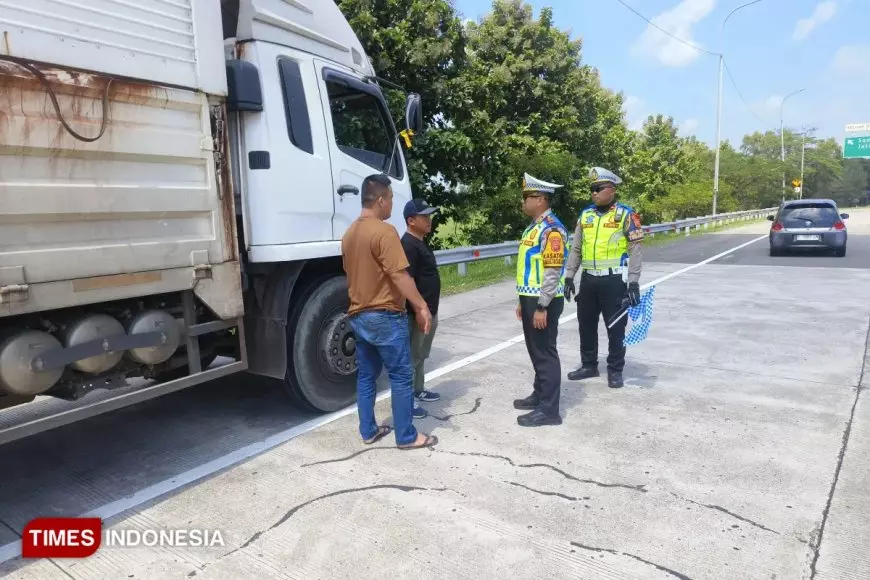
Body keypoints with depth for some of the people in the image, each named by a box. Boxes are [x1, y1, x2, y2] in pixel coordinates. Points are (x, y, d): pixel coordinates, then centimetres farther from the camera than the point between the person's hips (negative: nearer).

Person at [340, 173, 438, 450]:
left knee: (366, 376, 16)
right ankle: (407, 436, 10)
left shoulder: (349, 233, 10)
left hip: (358, 315, 9)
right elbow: (399, 275, -21)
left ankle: (368, 431, 24)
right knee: (401, 377, 2)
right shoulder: (384, 231, -17)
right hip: (385, 316, -9)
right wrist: (421, 307, -15)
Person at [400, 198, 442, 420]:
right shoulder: (408, 245, -18)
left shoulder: (421, 243, 15)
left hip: (428, 310, 10)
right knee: (411, 357, -2)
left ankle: (418, 391, 33)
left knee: (420, 355, 20)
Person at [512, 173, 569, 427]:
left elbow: (553, 272, -22)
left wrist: (542, 307, -22)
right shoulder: (533, 226, 15)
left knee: (546, 353, -2)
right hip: (531, 299, 10)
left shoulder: (551, 229, -17)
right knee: (536, 351, 18)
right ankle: (539, 395, 32)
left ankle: (549, 409, 7)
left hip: (543, 302, -10)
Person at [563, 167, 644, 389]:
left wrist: (633, 282, -15)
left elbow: (635, 250, -9)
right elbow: (575, 249, 13)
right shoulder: (585, 214, 9)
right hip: (588, 279, 5)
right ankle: (589, 365, 30)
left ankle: (615, 370, 20)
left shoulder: (626, 215, -6)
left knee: (616, 328, 5)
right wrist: (569, 277, 9)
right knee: (586, 325, 14)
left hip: (614, 280, -5)